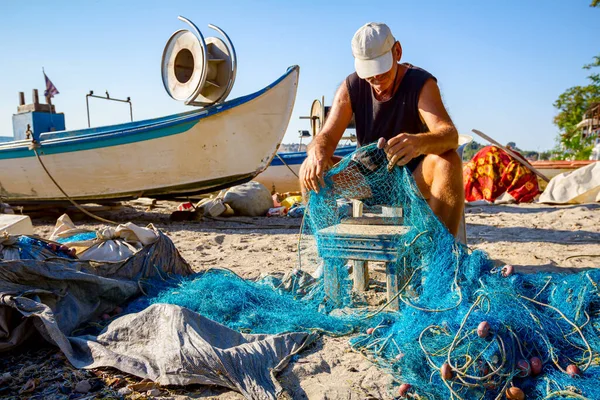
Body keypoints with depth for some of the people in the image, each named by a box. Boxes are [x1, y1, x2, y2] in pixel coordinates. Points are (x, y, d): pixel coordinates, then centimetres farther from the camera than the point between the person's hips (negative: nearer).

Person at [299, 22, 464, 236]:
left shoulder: (421, 83, -13)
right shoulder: (352, 87, -3)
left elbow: (449, 134, -30)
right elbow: (327, 135, -11)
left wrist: (420, 142, -55)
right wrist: (317, 153, -38)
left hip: (415, 179, -2)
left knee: (449, 161, -34)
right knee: (311, 170, -19)